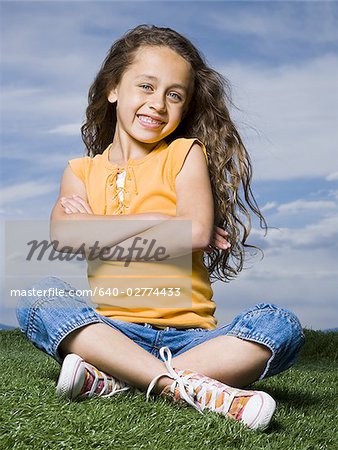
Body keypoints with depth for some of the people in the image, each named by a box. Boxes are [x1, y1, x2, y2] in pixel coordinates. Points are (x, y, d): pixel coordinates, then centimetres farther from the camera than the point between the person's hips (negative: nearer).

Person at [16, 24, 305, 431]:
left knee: (280, 326, -26)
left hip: (188, 334, -1)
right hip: (111, 330, 1)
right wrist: (166, 220, -12)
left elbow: (198, 231, -11)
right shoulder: (82, 171, 12)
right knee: (38, 300, -26)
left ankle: (115, 379, -30)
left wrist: (98, 233, -7)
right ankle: (187, 386, -35)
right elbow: (63, 234, -10)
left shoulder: (185, 154, 7)